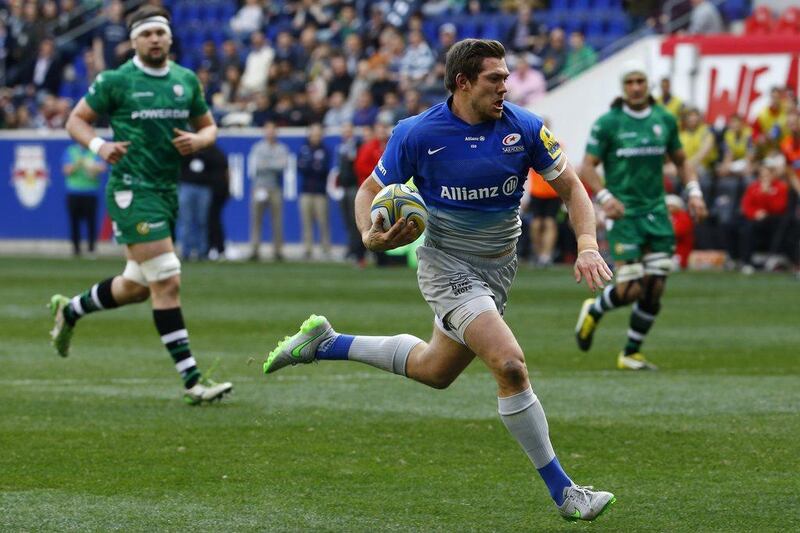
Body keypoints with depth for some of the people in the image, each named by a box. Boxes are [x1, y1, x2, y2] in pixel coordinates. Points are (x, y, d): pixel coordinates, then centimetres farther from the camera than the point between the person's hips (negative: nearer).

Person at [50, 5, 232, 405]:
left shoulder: (187, 80, 10)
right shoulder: (116, 81, -5)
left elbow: (208, 126, 18)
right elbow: (76, 120, 1)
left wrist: (197, 140, -6)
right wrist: (99, 146, -18)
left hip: (168, 190, 7)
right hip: (132, 190, -7)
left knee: (136, 286, 16)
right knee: (167, 282, -14)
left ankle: (69, 311, 42)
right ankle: (191, 380, -13)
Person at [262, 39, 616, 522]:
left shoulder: (524, 128, -9)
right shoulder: (417, 133, -14)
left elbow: (572, 188, -1)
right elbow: (371, 191, -1)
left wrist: (587, 246, -17)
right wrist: (371, 236, -22)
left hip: (498, 268, 5)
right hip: (447, 265, -5)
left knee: (435, 370, 22)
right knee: (510, 364, -22)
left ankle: (326, 343, 41)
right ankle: (562, 491, -14)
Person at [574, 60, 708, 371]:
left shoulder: (665, 120, 7)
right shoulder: (608, 123, -5)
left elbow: (681, 161, 19)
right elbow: (587, 166, -5)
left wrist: (694, 193, 4)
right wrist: (605, 197, -20)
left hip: (656, 212, 4)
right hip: (624, 213, -4)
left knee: (654, 290, 0)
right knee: (630, 290, -11)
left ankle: (631, 354, 15)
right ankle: (593, 311, 21)